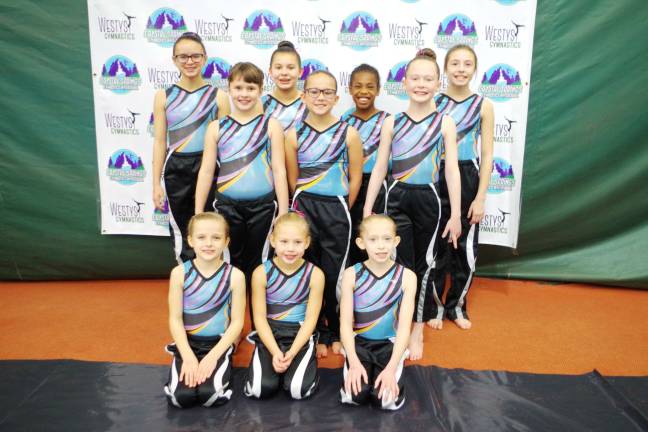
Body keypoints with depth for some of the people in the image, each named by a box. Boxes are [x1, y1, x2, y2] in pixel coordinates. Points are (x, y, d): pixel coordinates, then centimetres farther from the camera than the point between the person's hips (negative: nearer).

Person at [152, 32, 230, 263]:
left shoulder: (218, 96, -1)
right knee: (181, 231, 10)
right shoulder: (164, 96, 3)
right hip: (176, 170, 1)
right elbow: (159, 141, 4)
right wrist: (156, 183, 1)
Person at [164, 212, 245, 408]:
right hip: (187, 344, 1)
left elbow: (237, 322, -7)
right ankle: (190, 367, 13)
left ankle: (217, 367, 10)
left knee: (210, 394, -23)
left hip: (219, 344, -1)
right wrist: (188, 357, -15)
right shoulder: (179, 273, -7)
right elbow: (175, 319, -5)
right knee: (182, 396, -18)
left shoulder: (235, 276, -9)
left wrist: (213, 356, -15)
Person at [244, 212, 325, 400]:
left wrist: (291, 353, -17)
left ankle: (306, 363, 13)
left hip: (301, 335, 0)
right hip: (269, 335, 1)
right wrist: (275, 352, -17)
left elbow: (311, 319, -7)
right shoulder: (261, 273, -7)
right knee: (262, 388, -19)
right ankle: (274, 362, 13)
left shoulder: (315, 274, -7)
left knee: (298, 389, -20)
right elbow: (259, 317, -6)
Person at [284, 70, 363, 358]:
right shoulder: (294, 135, -1)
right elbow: (292, 179, 6)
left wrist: (340, 211, 4)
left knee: (334, 274, 6)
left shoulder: (348, 134, -4)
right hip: (304, 210, 1)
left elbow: (355, 178, 1)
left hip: (337, 210, -1)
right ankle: (317, 332, 25)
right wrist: (308, 208, 7)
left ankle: (336, 332, 27)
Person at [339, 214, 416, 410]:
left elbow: (404, 327, -11)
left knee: (388, 399, -20)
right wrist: (354, 362, -20)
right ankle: (363, 369, 12)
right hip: (358, 342, 1)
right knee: (355, 395, -20)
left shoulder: (406, 276, -8)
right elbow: (345, 323, -9)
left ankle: (381, 370, 12)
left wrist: (391, 368, -20)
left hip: (390, 343, 0)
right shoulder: (352, 274, -8)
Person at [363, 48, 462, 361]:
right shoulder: (392, 122, 2)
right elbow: (379, 168, 3)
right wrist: (367, 210, 1)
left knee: (424, 264, 10)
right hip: (397, 197, 0)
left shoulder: (445, 123, -1)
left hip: (428, 198, 0)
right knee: (401, 263, 2)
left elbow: (452, 170, -3)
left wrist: (455, 214, -7)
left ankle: (418, 329, 26)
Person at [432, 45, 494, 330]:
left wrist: (480, 197, -6)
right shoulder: (433, 103, 0)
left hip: (467, 181, 1)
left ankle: (456, 305, 28)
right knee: (436, 245, 6)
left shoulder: (483, 105, 0)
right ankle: (435, 305, 24)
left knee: (466, 247, 8)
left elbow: (487, 156, -1)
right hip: (436, 180, 0)